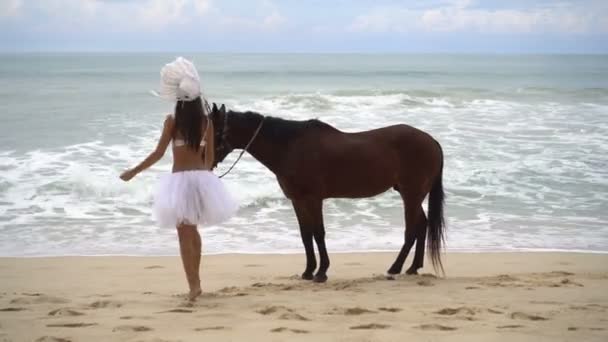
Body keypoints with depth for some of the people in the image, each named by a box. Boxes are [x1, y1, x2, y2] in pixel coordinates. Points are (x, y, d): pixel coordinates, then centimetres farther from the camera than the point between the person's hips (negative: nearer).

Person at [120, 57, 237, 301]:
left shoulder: (173, 120, -9)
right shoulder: (207, 121, 3)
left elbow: (159, 153, -8)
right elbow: (210, 156, 8)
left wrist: (133, 172, 2)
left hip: (181, 180, -5)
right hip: (202, 178, 5)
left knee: (184, 234, 1)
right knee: (192, 230, 22)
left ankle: (194, 285, -5)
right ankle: (195, 279, 29)